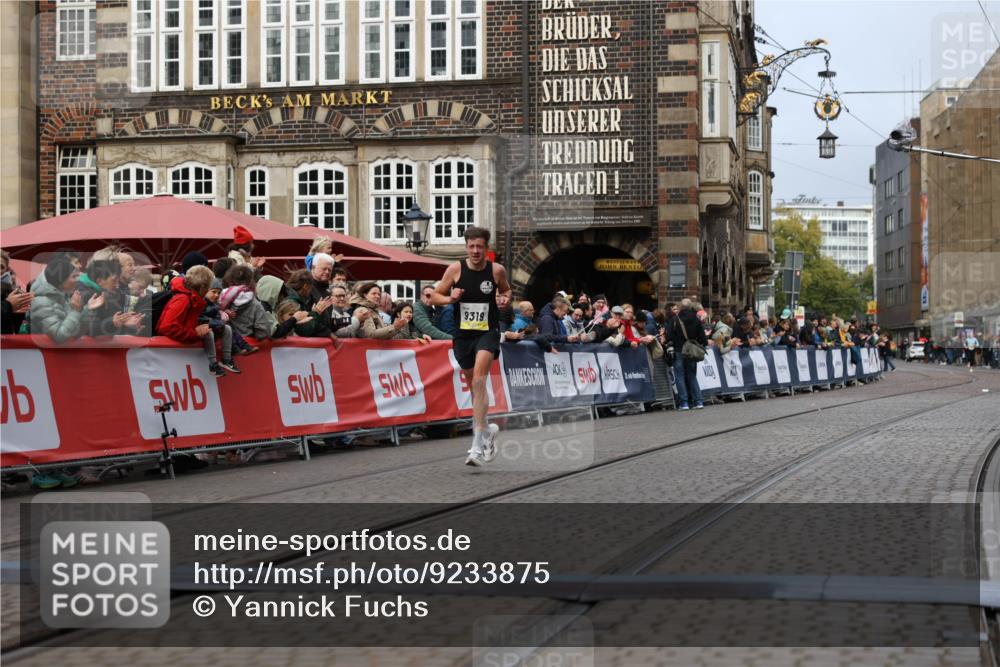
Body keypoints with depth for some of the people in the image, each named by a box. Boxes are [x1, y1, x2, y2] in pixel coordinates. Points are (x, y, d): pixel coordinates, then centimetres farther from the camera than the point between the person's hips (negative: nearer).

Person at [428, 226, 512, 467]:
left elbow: (506, 290, 19)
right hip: (463, 333, 3)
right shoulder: (455, 269, -3)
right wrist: (450, 298, -16)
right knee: (473, 385, 14)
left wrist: (506, 299, -3)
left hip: (488, 331, -3)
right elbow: (434, 297, 4)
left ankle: (478, 442, -24)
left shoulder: (497, 270, -2)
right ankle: (486, 429, 38)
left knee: (479, 380, -21)